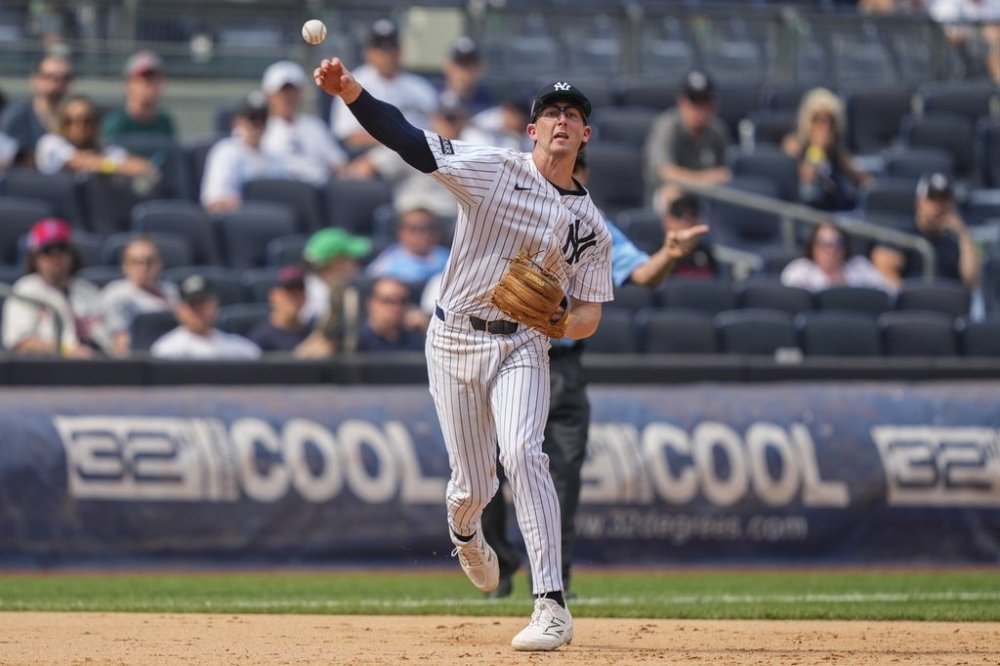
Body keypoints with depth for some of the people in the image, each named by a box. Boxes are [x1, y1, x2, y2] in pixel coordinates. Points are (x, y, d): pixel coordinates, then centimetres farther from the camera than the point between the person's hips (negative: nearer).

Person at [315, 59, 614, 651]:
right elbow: (409, 140, -14)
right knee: (473, 485, 3)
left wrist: (560, 321, -21)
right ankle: (465, 534, 45)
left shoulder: (590, 224, 4)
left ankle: (552, 605, -29)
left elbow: (589, 317, 4)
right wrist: (348, 90, -30)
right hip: (455, 339, 0)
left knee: (523, 452, -25)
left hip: (522, 346, 0)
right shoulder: (494, 169, -3)